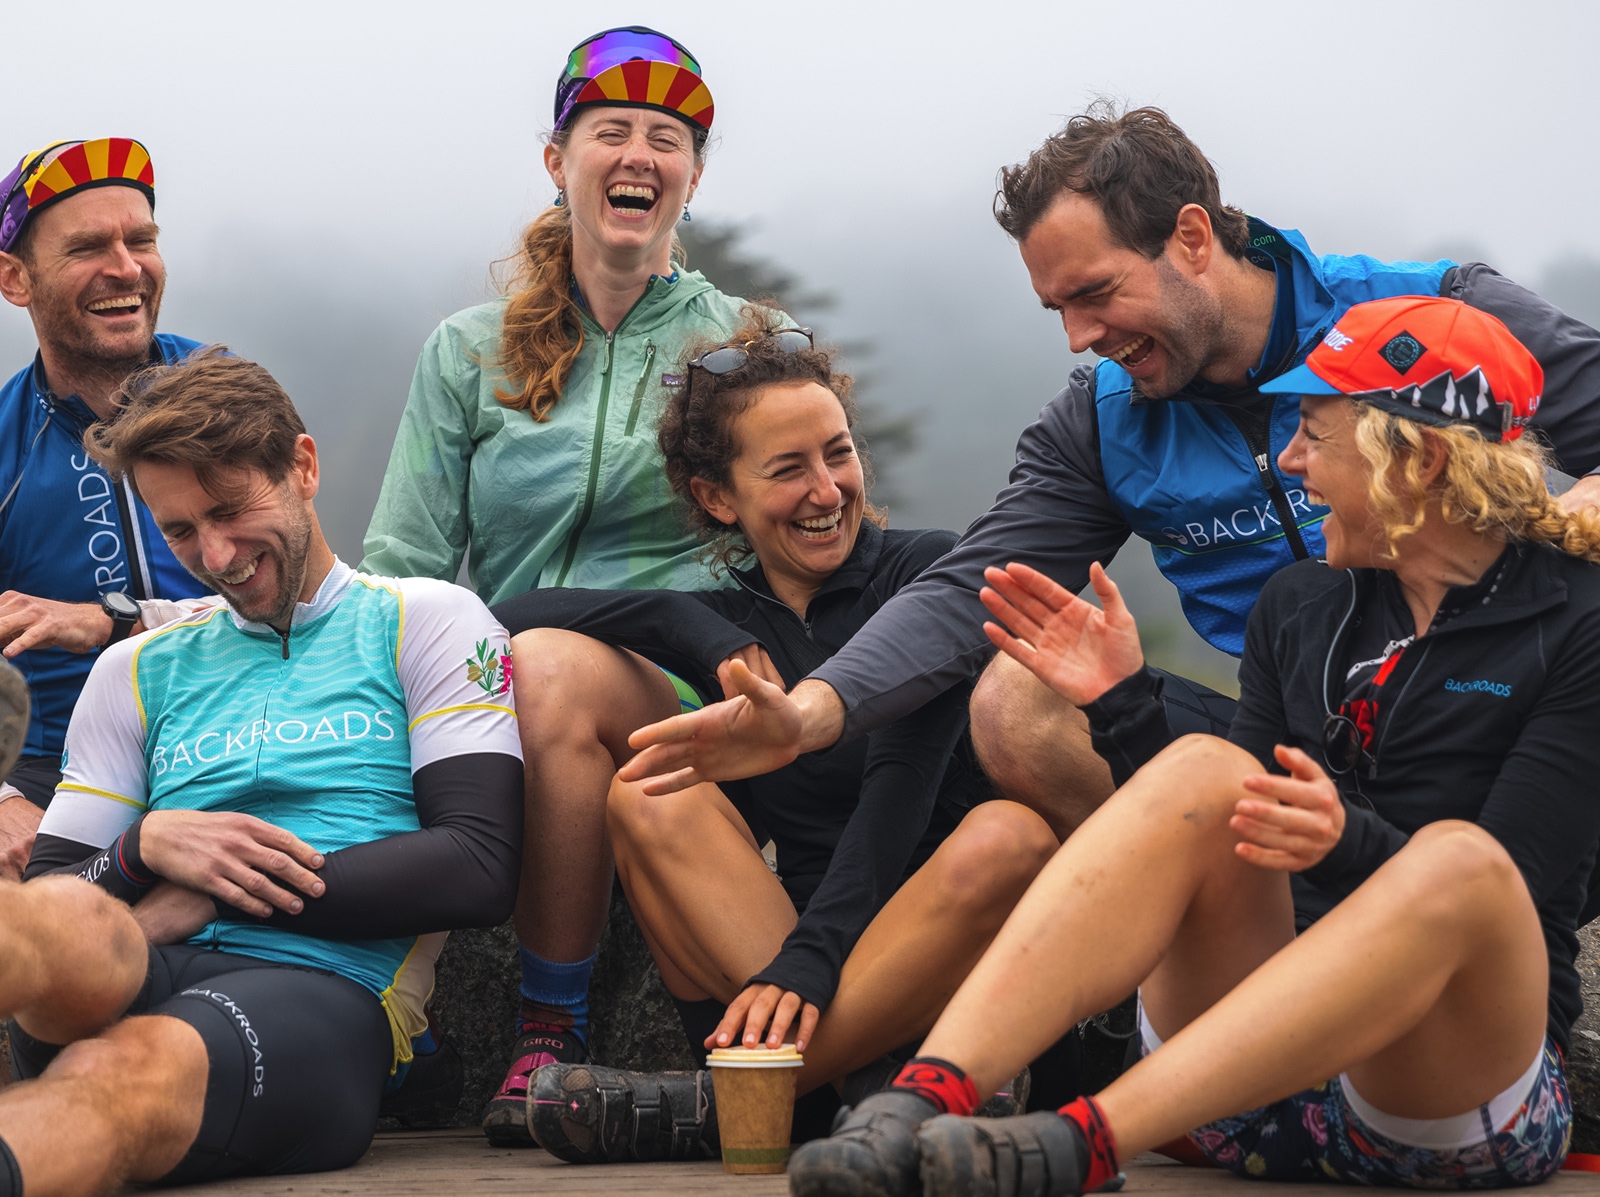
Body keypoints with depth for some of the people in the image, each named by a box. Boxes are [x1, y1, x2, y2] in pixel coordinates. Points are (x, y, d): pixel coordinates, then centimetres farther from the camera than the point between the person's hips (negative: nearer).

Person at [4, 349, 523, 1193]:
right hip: (120, 987, 3)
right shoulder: (137, 671, 29)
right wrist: (145, 848, -3)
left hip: (329, 994, -3)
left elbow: (479, 872, 1)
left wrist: (219, 892, -2)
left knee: (134, 1070, -41)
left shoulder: (426, 621, 16)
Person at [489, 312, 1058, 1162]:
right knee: (649, 793, -18)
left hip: (929, 961, -2)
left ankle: (722, 1103, -35)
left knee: (1011, 838, -33)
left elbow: (899, 789, -12)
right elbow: (516, 615, 2)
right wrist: (702, 636, -10)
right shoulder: (720, 626, 12)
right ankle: (864, 1084, -36)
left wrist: (804, 962, -27)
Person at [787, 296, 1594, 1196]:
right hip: (1267, 1088, 3)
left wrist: (1347, 844, -29)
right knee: (1206, 772, -23)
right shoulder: (1299, 605, 15)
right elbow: (1220, 841, 12)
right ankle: (923, 1102, -43)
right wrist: (1126, 706, 1)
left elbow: (1502, 892, -11)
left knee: (1457, 859, -35)